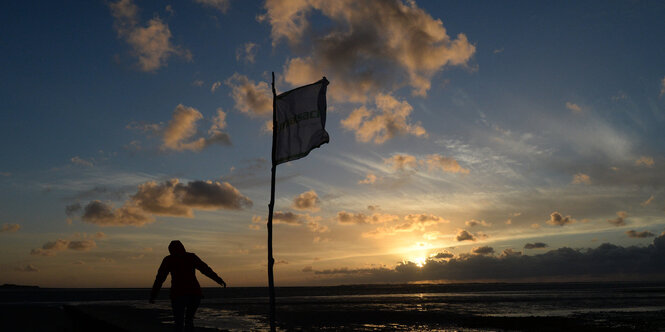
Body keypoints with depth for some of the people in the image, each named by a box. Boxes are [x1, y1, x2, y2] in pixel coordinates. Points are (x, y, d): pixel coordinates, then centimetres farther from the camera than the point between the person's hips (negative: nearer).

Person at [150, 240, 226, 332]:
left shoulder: (168, 260, 8)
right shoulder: (191, 257, 13)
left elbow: (160, 278, 6)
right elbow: (206, 269, 11)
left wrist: (153, 295, 11)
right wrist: (219, 279, 16)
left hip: (178, 294, -2)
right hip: (194, 293, 2)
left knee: (179, 323, 5)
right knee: (189, 319, 20)